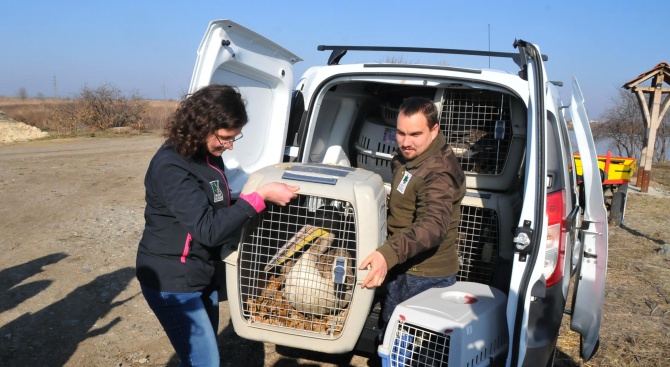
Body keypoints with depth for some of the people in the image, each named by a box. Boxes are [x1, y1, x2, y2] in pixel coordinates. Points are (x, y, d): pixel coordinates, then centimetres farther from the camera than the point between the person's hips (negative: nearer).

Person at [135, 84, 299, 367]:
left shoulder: (209, 155, 2)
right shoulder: (171, 166, -24)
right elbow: (208, 229, -27)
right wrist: (260, 196, -27)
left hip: (201, 276, 8)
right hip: (173, 281, -8)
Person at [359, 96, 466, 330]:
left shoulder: (438, 173, -27)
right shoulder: (406, 157, 4)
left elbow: (433, 226, -43)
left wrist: (388, 254, -56)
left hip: (426, 277, -9)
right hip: (403, 267, 10)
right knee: (389, 328, 22)